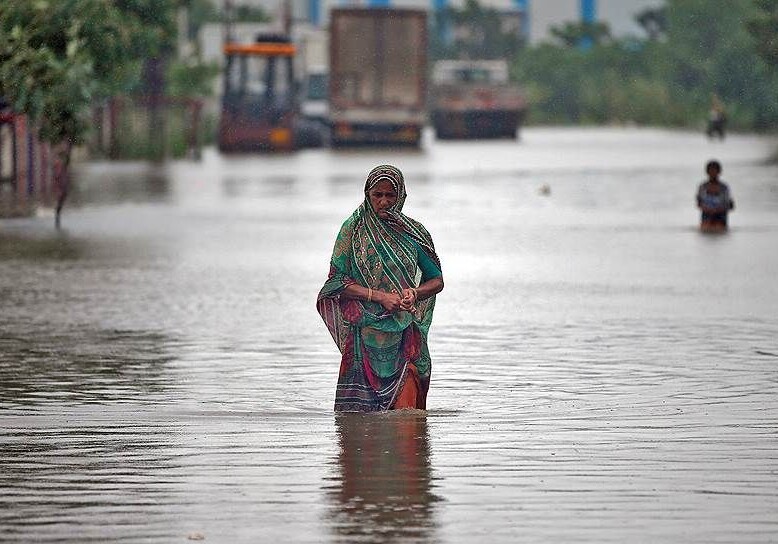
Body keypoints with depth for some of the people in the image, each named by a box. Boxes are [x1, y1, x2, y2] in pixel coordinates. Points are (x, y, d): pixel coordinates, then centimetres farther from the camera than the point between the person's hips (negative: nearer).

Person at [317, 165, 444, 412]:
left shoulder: (413, 232, 8)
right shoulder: (353, 229, 2)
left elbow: (436, 280, 14)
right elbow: (337, 281, -2)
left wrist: (414, 294, -8)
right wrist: (379, 296, -13)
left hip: (405, 337, 1)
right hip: (365, 334, -1)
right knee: (359, 412, -6)